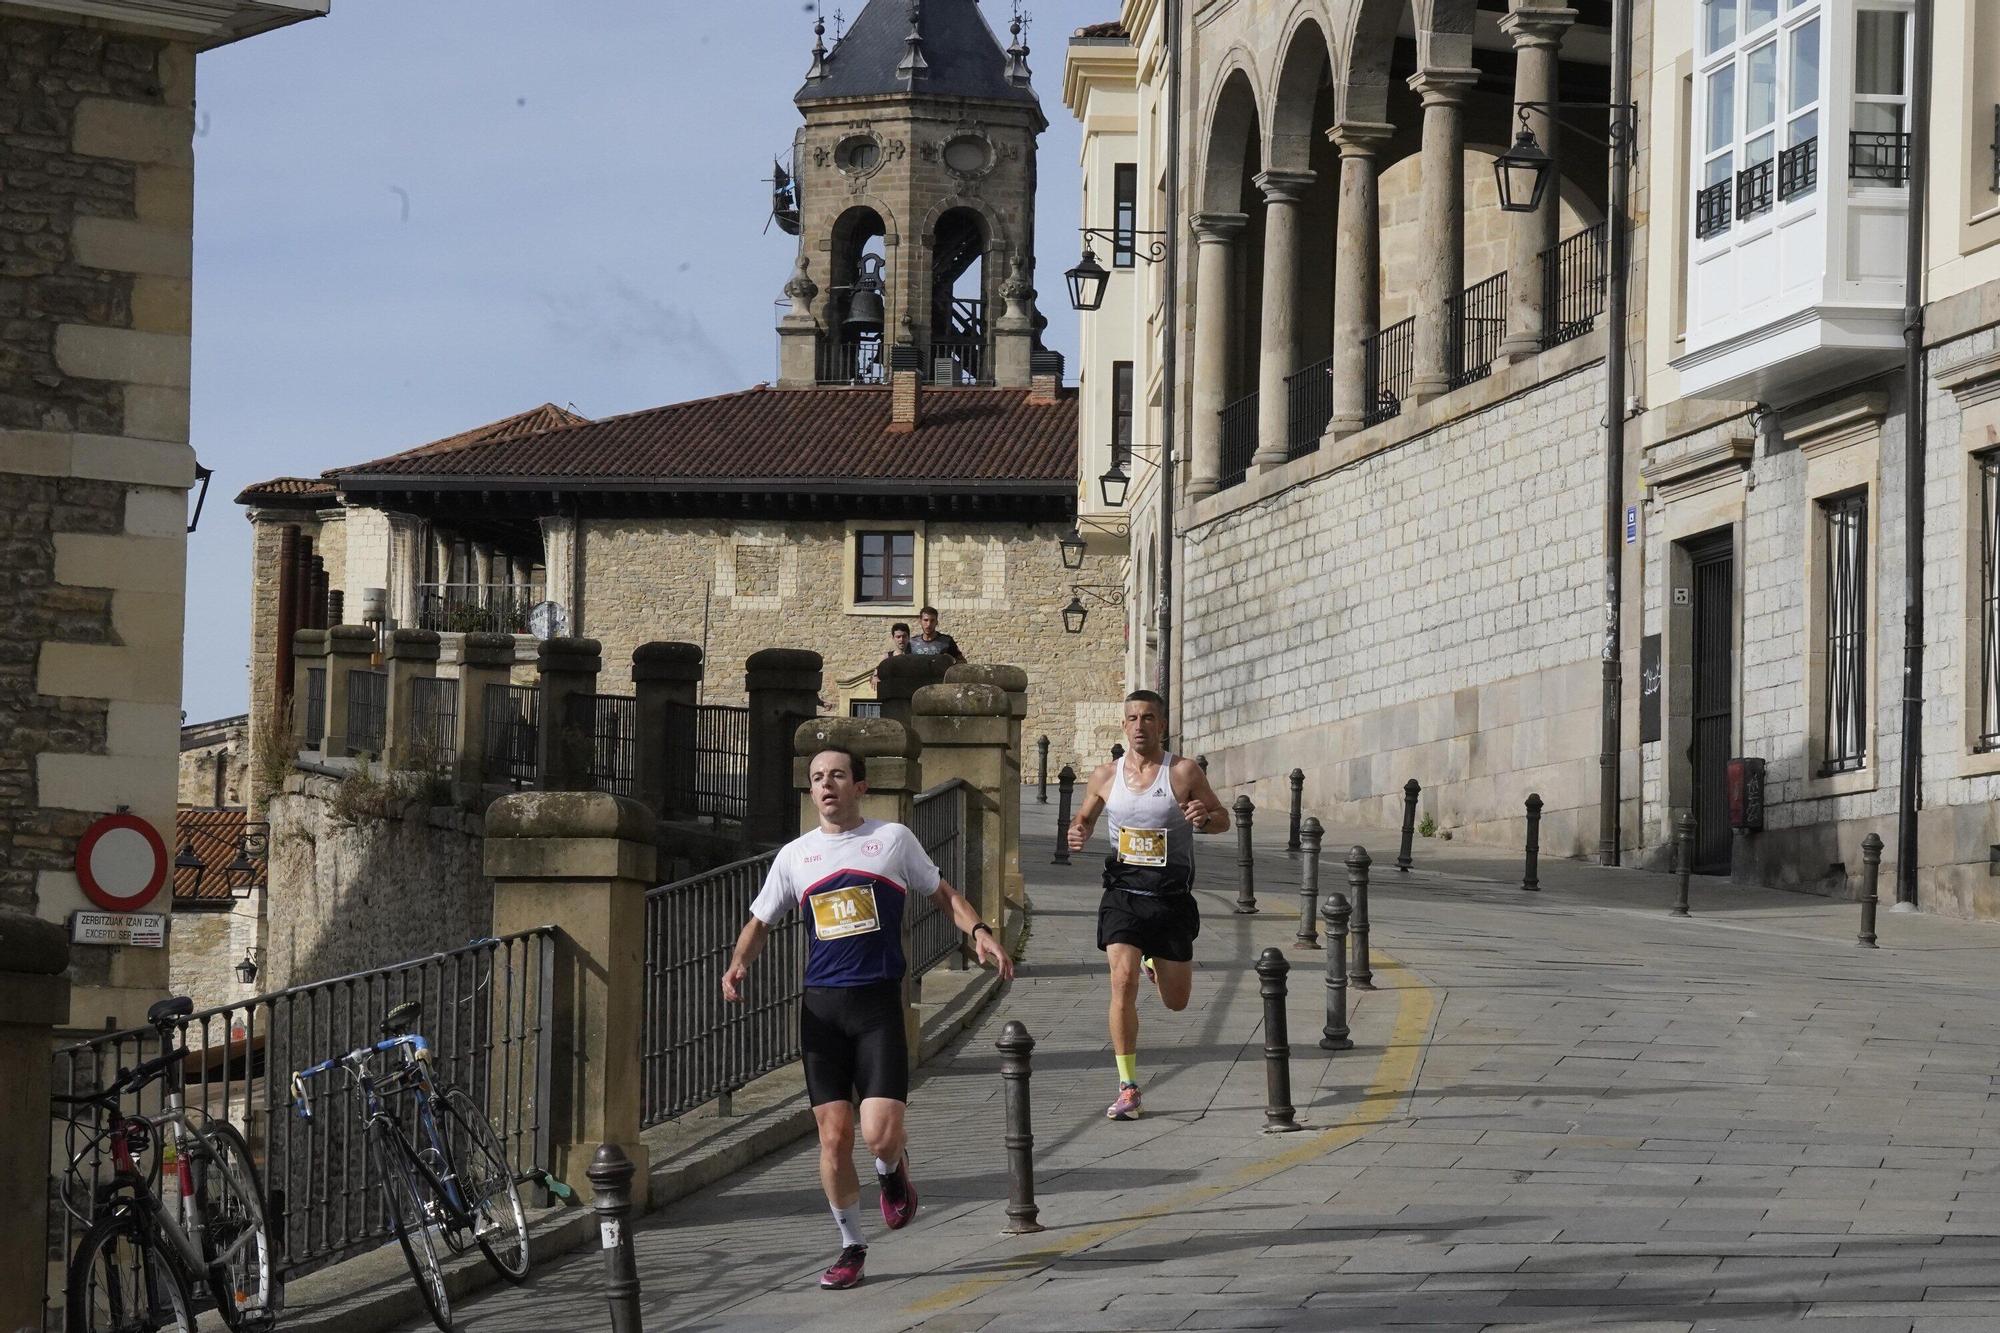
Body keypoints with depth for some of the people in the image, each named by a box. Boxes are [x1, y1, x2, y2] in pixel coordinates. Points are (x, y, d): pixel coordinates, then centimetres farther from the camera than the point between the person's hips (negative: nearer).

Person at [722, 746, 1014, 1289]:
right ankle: (851, 1246, 16)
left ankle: (893, 1171, 24)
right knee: (834, 1137, -1)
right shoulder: (794, 856, 10)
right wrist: (738, 964, -2)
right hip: (821, 1005, 2)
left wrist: (978, 931, -5)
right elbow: (760, 920, 18)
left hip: (879, 1004, -2)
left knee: (881, 1135, -14)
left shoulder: (892, 839, 4)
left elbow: (943, 894, 13)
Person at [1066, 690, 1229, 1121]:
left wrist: (1204, 819, -20)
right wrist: (1078, 833, -6)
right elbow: (1085, 817, 18)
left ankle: (1156, 962, 47)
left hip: (1172, 897, 0)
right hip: (1123, 893, 0)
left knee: (1176, 1002, 9)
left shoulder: (1184, 773, -4)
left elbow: (1223, 819, 3)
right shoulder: (1106, 776, 3)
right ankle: (1127, 1088, -10)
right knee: (1122, 982, -18)